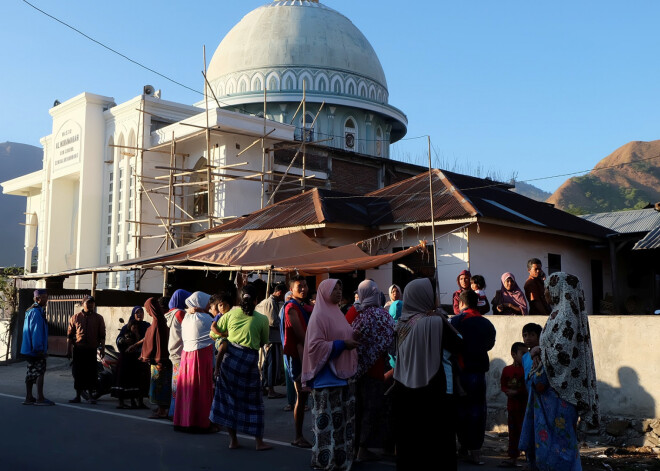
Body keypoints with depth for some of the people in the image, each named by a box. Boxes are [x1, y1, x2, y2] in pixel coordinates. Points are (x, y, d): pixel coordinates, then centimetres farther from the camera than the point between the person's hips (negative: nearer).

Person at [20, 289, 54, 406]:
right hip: (37, 349, -10)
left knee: (31, 373, 12)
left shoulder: (30, 311, 16)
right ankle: (40, 398, -3)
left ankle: (28, 398, 16)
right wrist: (40, 349, -19)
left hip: (30, 349, 10)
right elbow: (36, 332, -20)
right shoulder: (36, 312, -17)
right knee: (40, 372, -5)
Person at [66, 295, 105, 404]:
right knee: (77, 373, 5)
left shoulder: (99, 318, 6)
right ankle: (78, 395, 15)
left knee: (91, 373, 0)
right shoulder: (75, 317, 6)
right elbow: (69, 335, 7)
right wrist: (68, 350, 2)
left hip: (92, 350, 0)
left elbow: (102, 336, 7)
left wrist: (102, 349, -1)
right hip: (78, 349, 1)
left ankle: (90, 394, 9)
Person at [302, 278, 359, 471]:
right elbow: (314, 345, -17)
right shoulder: (319, 316, -11)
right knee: (327, 422, -3)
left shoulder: (337, 313, 14)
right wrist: (341, 345, -19)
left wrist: (353, 340, 7)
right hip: (327, 376, -9)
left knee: (343, 420, 12)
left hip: (344, 373, 9)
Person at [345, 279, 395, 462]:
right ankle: (364, 448, 5)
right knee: (372, 408, 5)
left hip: (353, 367, 4)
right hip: (373, 369, -4)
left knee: (355, 407, 15)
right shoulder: (382, 315, -11)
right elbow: (391, 340, -8)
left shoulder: (352, 312, -2)